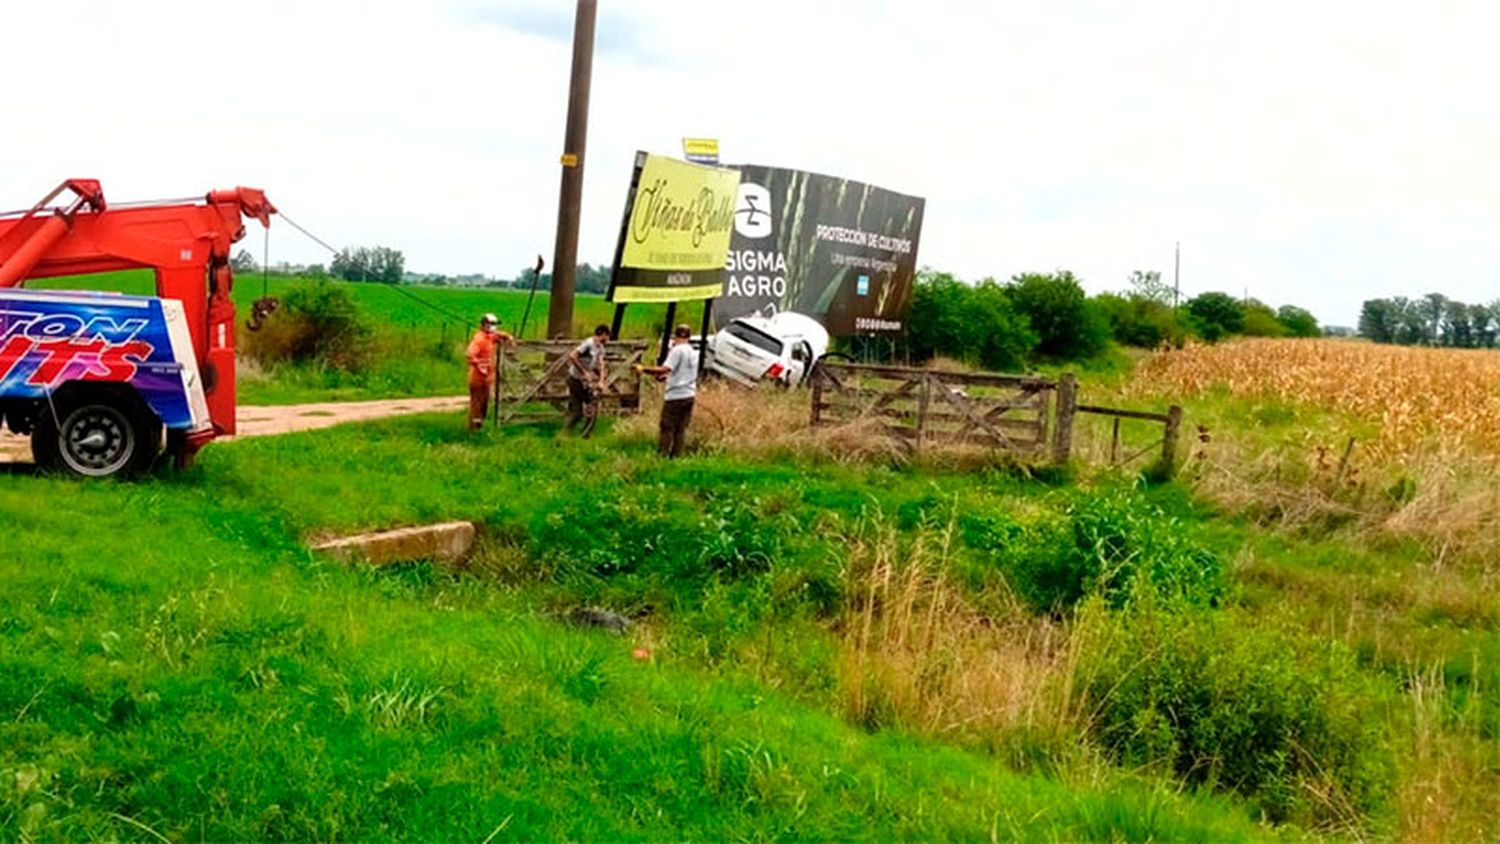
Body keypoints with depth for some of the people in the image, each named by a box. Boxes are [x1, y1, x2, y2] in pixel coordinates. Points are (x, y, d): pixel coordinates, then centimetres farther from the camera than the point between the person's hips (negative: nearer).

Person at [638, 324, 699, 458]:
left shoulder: (677, 350, -11)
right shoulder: (693, 353, 14)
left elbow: (664, 369, -22)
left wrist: (644, 369, -15)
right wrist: (667, 376, 26)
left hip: (675, 396, -7)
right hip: (689, 395, 7)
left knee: (667, 428, -3)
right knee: (681, 429, 7)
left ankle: (662, 455, -3)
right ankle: (676, 456, 6)